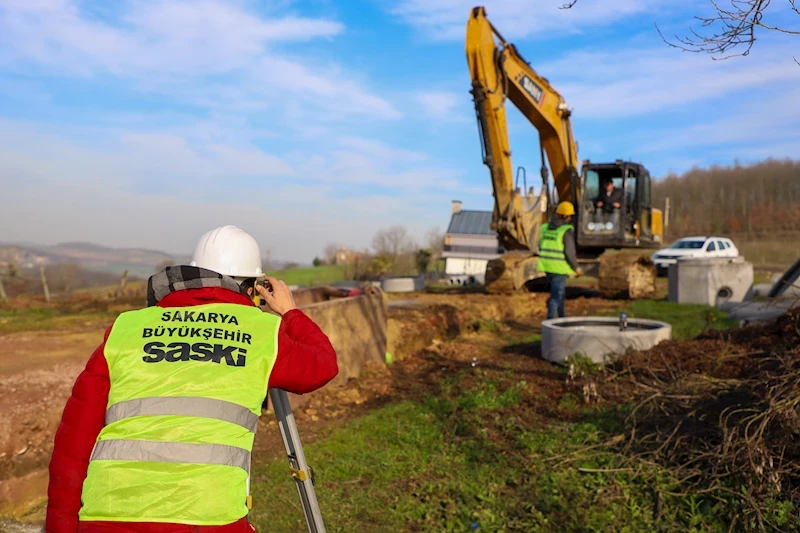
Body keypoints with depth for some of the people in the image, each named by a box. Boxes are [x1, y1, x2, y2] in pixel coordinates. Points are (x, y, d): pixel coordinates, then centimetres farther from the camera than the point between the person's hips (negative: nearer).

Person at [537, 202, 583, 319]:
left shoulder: (546, 228, 5)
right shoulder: (567, 230, -15)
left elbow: (541, 247, 12)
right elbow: (570, 252, -18)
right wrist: (577, 268, -5)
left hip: (547, 266, 7)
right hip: (559, 268, -7)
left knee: (560, 292, 22)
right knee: (556, 296, -1)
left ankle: (562, 319, 33)